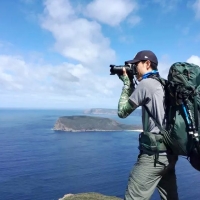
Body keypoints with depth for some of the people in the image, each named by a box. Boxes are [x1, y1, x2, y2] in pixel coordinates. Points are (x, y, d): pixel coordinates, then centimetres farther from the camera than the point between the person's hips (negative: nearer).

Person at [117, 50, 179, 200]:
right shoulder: (163, 85, 14)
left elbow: (122, 112, -4)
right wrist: (130, 83, 17)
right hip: (169, 152, 9)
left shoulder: (146, 83, -10)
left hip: (154, 154, -9)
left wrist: (126, 83, 4)